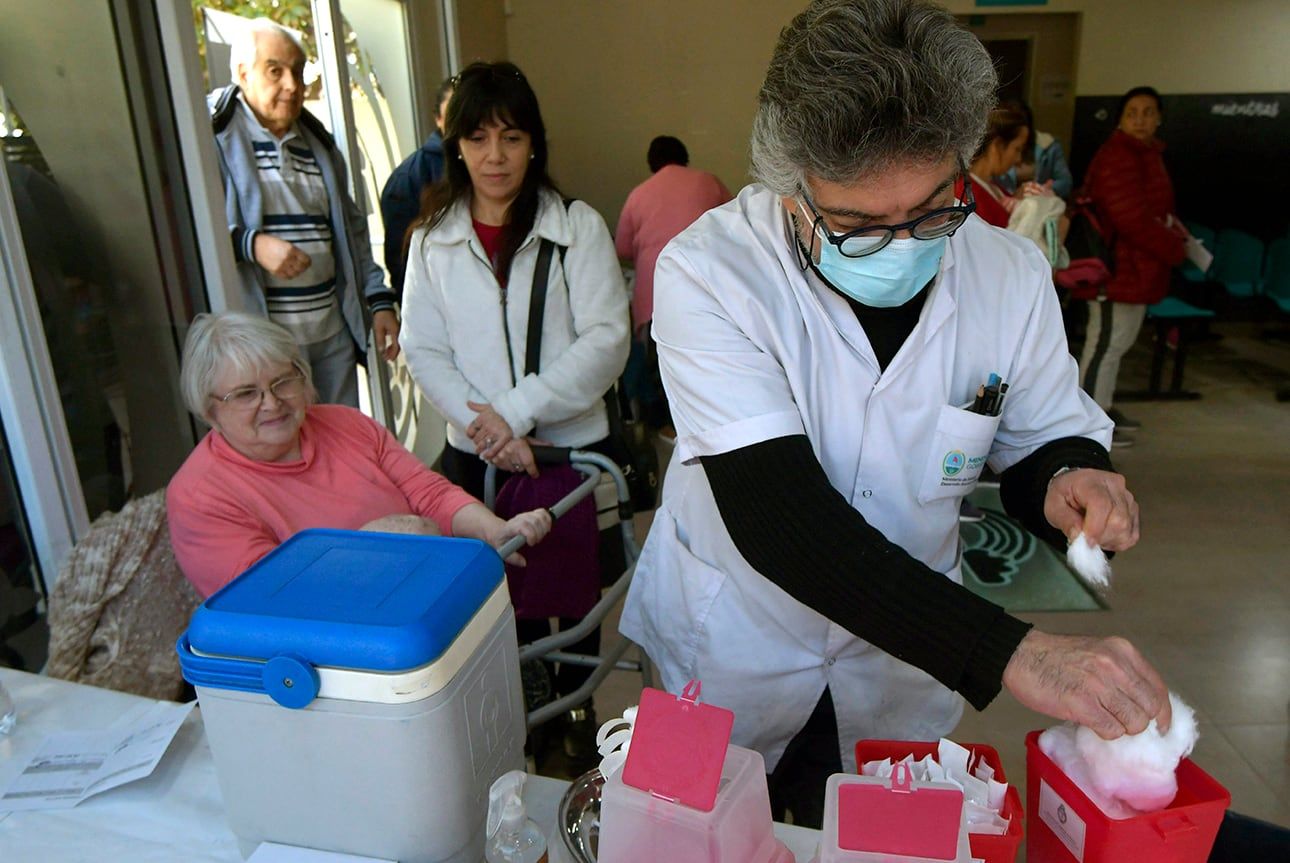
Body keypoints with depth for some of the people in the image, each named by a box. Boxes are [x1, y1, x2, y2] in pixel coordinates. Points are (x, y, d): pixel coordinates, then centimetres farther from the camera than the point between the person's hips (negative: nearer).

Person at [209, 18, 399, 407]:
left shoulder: (318, 141, 17)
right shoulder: (215, 135, -4)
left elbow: (352, 228, 19)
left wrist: (379, 299, 12)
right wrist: (251, 244, -27)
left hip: (335, 333, 6)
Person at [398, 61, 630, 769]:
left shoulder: (578, 227, -5)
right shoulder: (432, 239, 3)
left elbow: (606, 340, -12)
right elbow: (423, 351, -1)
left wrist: (517, 408, -19)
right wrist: (487, 427, -14)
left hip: (574, 443, -1)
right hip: (477, 454, 2)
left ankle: (576, 701, 36)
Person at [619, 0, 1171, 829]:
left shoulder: (1013, 273, -12)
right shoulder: (707, 271, -25)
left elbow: (1042, 437, 2)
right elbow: (775, 514, -34)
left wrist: (1064, 479, -23)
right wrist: (1005, 650, -40)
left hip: (903, 669, 3)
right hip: (731, 661, -2)